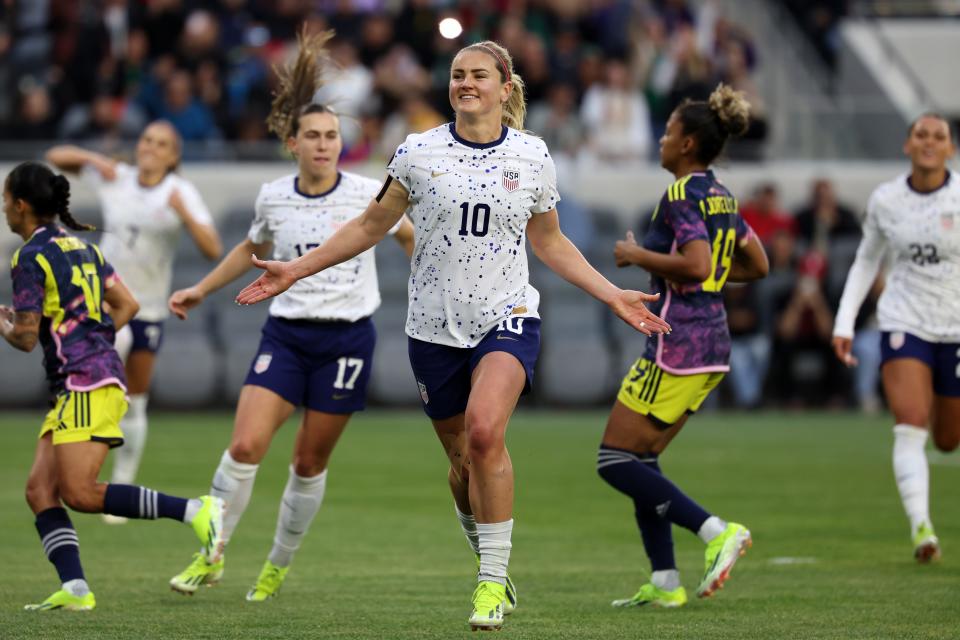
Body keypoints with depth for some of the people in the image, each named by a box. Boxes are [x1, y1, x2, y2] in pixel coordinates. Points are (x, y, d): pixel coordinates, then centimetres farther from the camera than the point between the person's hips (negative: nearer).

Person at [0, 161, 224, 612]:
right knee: (40, 489, 3)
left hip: (86, 383, -10)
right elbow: (127, 306, 18)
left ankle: (195, 511, -15)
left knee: (80, 494, -12)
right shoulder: (83, 247, 17)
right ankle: (75, 589, -9)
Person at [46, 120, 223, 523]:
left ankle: (121, 492, 16)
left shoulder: (182, 193, -7)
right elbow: (56, 157, 9)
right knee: (115, 341, -36)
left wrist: (183, 213, -31)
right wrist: (93, 159, -10)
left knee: (135, 403, 5)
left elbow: (213, 251, -18)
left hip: (148, 309, 0)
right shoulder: (114, 179, -1)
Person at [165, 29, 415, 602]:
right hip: (287, 334, 2)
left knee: (311, 461, 4)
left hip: (348, 338, -2)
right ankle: (211, 557, 1)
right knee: (245, 446, -14)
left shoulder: (369, 194, -6)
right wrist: (201, 290, 26)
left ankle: (279, 567, 23)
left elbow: (411, 238, 12)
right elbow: (253, 249, 24)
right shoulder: (273, 197, 2)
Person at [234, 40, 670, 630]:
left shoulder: (533, 157, 2)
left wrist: (612, 295, 9)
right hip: (435, 327, 2)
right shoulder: (418, 153, 0)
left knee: (485, 432, -25)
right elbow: (371, 227, 10)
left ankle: (493, 582, -19)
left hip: (507, 319, -2)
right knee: (464, 460, 7)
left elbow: (550, 244, 15)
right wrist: (296, 270, 5)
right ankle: (493, 571, 29)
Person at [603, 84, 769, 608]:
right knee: (640, 460, 15)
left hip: (678, 344, -10)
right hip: (713, 345, 10)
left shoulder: (682, 196, -14)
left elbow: (695, 265, -27)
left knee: (615, 461, -4)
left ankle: (716, 531, -14)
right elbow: (757, 266, 22)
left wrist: (639, 256, -13)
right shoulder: (722, 197, 14)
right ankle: (664, 583, 10)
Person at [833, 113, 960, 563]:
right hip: (903, 324, 0)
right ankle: (920, 527, -26)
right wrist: (844, 322, 6)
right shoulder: (884, 200, -1)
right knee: (910, 427, -19)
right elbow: (866, 261, 13)